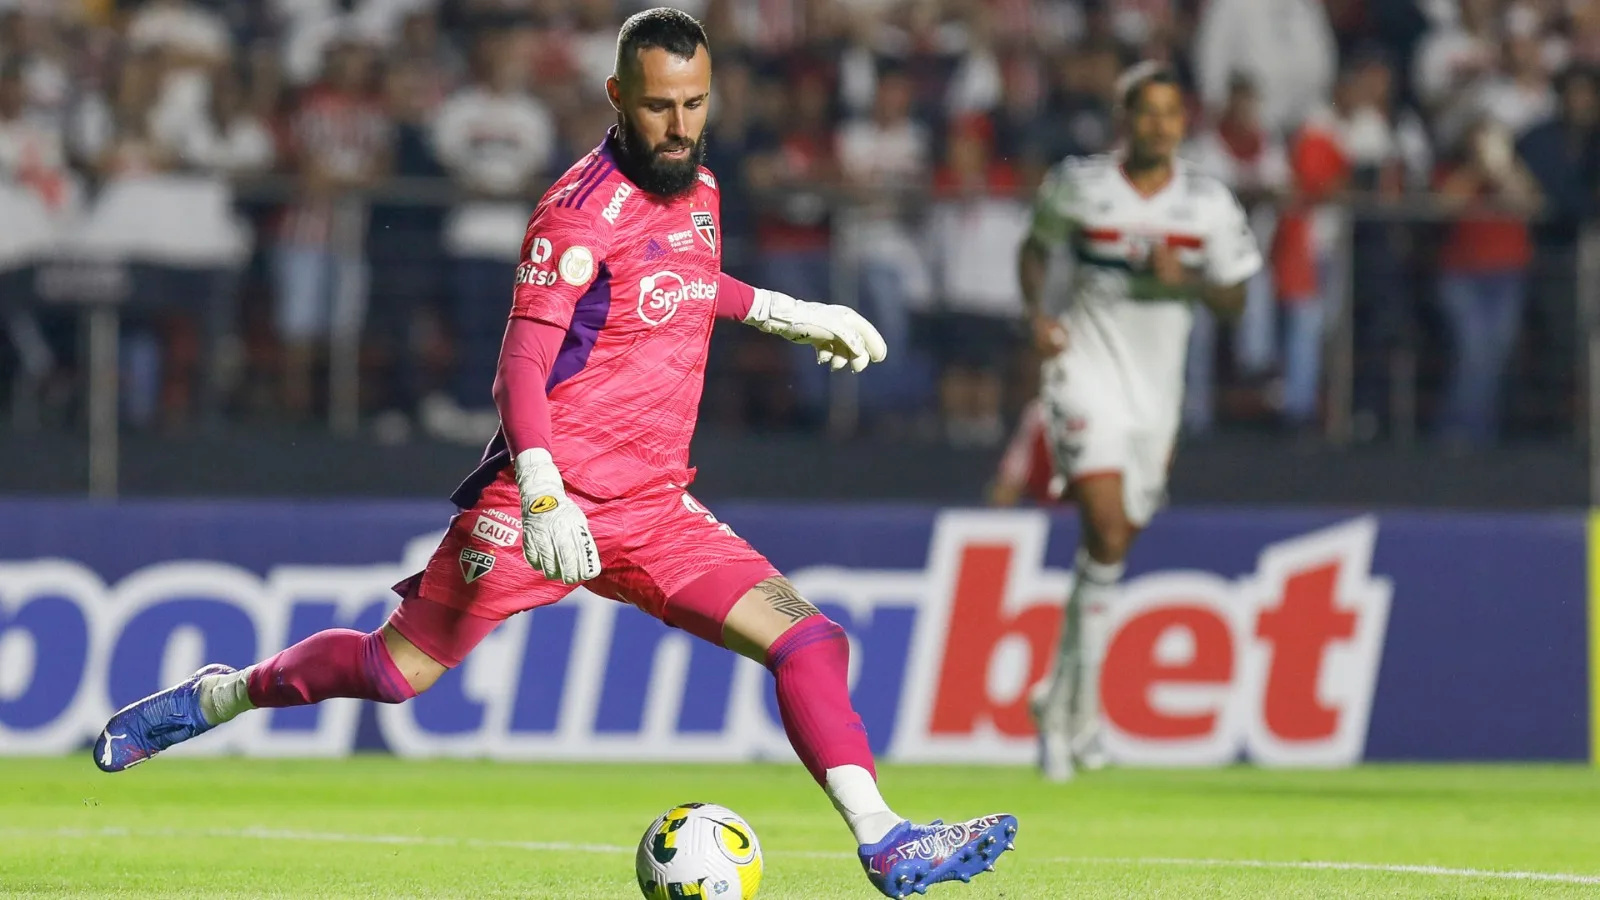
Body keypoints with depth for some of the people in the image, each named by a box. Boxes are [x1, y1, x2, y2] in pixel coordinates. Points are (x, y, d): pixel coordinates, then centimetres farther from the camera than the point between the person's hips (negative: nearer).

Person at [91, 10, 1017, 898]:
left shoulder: (696, 187, 9)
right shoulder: (583, 209, -16)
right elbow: (522, 364, -22)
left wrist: (795, 314, 32)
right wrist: (544, 493, -34)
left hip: (655, 509, 6)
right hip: (546, 501, -6)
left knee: (811, 641, -9)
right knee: (398, 672, 0)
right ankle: (218, 696, 24)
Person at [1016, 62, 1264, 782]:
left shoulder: (1209, 205, 0)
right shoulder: (1079, 185, -3)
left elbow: (1235, 298, 7)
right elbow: (1036, 246, 14)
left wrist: (1187, 280, -13)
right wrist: (1037, 314, -3)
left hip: (1156, 391, 4)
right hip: (1086, 370, -3)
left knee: (1114, 546, 10)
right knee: (1108, 530, -20)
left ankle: (1058, 698, 29)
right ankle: (1081, 707, -13)